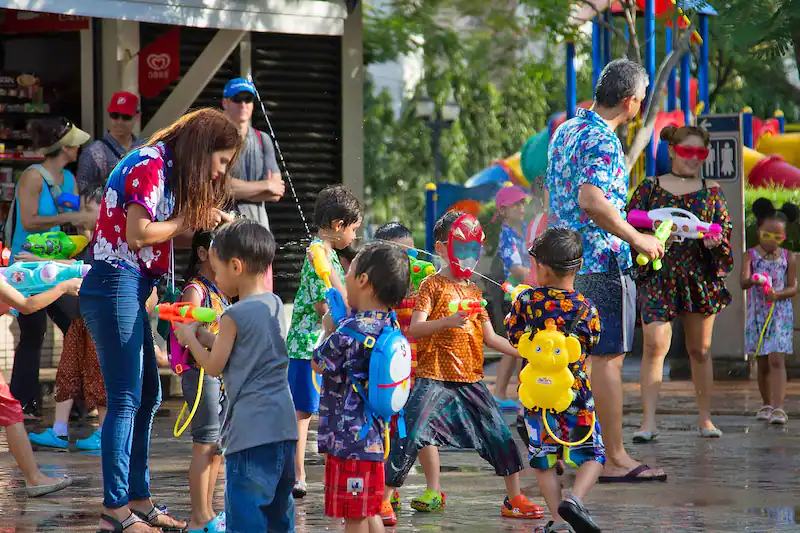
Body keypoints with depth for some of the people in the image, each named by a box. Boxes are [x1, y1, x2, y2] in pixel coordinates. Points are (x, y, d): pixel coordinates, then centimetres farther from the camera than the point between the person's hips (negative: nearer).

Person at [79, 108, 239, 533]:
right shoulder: (148, 166, -13)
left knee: (147, 396, 13)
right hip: (114, 284, -11)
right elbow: (137, 233, -21)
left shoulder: (165, 168, 18)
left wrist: (207, 220, 0)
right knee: (126, 399, -8)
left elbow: (159, 232, 12)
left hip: (132, 288, 11)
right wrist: (188, 221, -9)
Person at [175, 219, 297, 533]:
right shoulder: (275, 305, 10)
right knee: (279, 508, 14)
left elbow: (214, 366, -5)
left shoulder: (234, 316, -12)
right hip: (283, 425, 8)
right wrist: (203, 336, 18)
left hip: (250, 430, -8)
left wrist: (190, 339, 10)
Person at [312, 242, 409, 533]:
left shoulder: (351, 329, -21)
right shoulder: (389, 324, 5)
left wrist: (329, 327, 7)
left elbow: (319, 364, -7)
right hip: (374, 437, 9)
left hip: (348, 439, -9)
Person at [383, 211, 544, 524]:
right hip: (434, 379, -6)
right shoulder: (432, 286, -1)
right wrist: (448, 321, -27)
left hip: (470, 380, 6)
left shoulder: (474, 292, 17)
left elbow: (489, 337, 18)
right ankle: (383, 499, -6)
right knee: (410, 436, -14)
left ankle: (514, 499, 16)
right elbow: (414, 330, -13)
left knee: (500, 436, 3)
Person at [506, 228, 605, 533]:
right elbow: (589, 348, 5)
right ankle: (575, 499, -17)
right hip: (576, 395, -1)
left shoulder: (526, 301, -8)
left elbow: (514, 339, 4)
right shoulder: (587, 310, -7)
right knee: (591, 456, 8)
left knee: (544, 461, 12)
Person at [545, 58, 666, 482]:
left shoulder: (564, 131, 14)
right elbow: (591, 199, -30)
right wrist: (637, 238, -21)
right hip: (602, 264, -9)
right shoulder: (603, 141, -16)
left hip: (565, 262, 9)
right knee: (608, 357, -6)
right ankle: (615, 459, -5)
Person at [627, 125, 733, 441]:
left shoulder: (711, 190, 12)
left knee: (700, 350, 7)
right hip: (658, 275, -2)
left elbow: (726, 227, 11)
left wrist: (716, 238, -10)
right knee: (654, 344, -14)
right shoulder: (650, 187, 8)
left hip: (700, 276, 2)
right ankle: (648, 421, -15)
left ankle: (704, 418, 18)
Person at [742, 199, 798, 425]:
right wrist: (753, 282, -36)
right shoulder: (750, 256, 1)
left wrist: (778, 294, -17)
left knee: (776, 360, -13)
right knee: (762, 363, 10)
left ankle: (778, 407, -19)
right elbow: (743, 282, -12)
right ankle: (767, 405, 24)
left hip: (780, 315, -2)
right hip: (757, 314, 2)